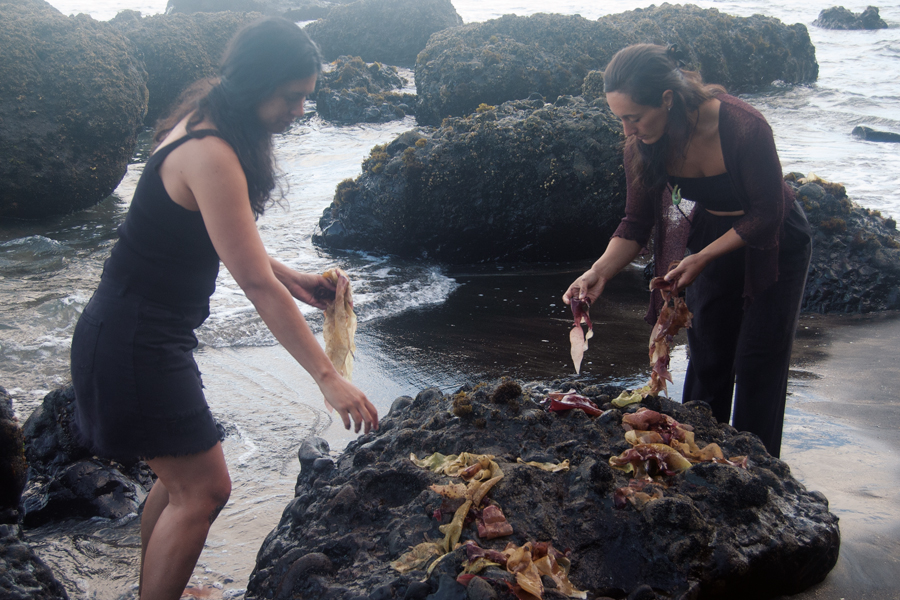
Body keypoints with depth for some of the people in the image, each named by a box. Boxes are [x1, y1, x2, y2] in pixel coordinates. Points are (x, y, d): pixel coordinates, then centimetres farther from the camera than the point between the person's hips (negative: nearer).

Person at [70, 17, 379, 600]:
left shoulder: (206, 127, 6)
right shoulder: (210, 155, -26)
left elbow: (225, 240, 19)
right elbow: (256, 284, -27)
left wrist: (293, 279, 11)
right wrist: (329, 378, -25)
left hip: (145, 333, 10)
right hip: (134, 342, -10)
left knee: (180, 477, 21)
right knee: (203, 489, -2)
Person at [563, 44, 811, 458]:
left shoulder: (744, 128, -36)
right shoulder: (643, 145, -21)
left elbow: (767, 214, -24)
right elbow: (636, 224, -11)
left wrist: (701, 258, -28)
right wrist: (599, 272, -27)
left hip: (774, 242, -4)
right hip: (711, 236, 4)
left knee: (757, 363, 0)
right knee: (706, 357, 7)